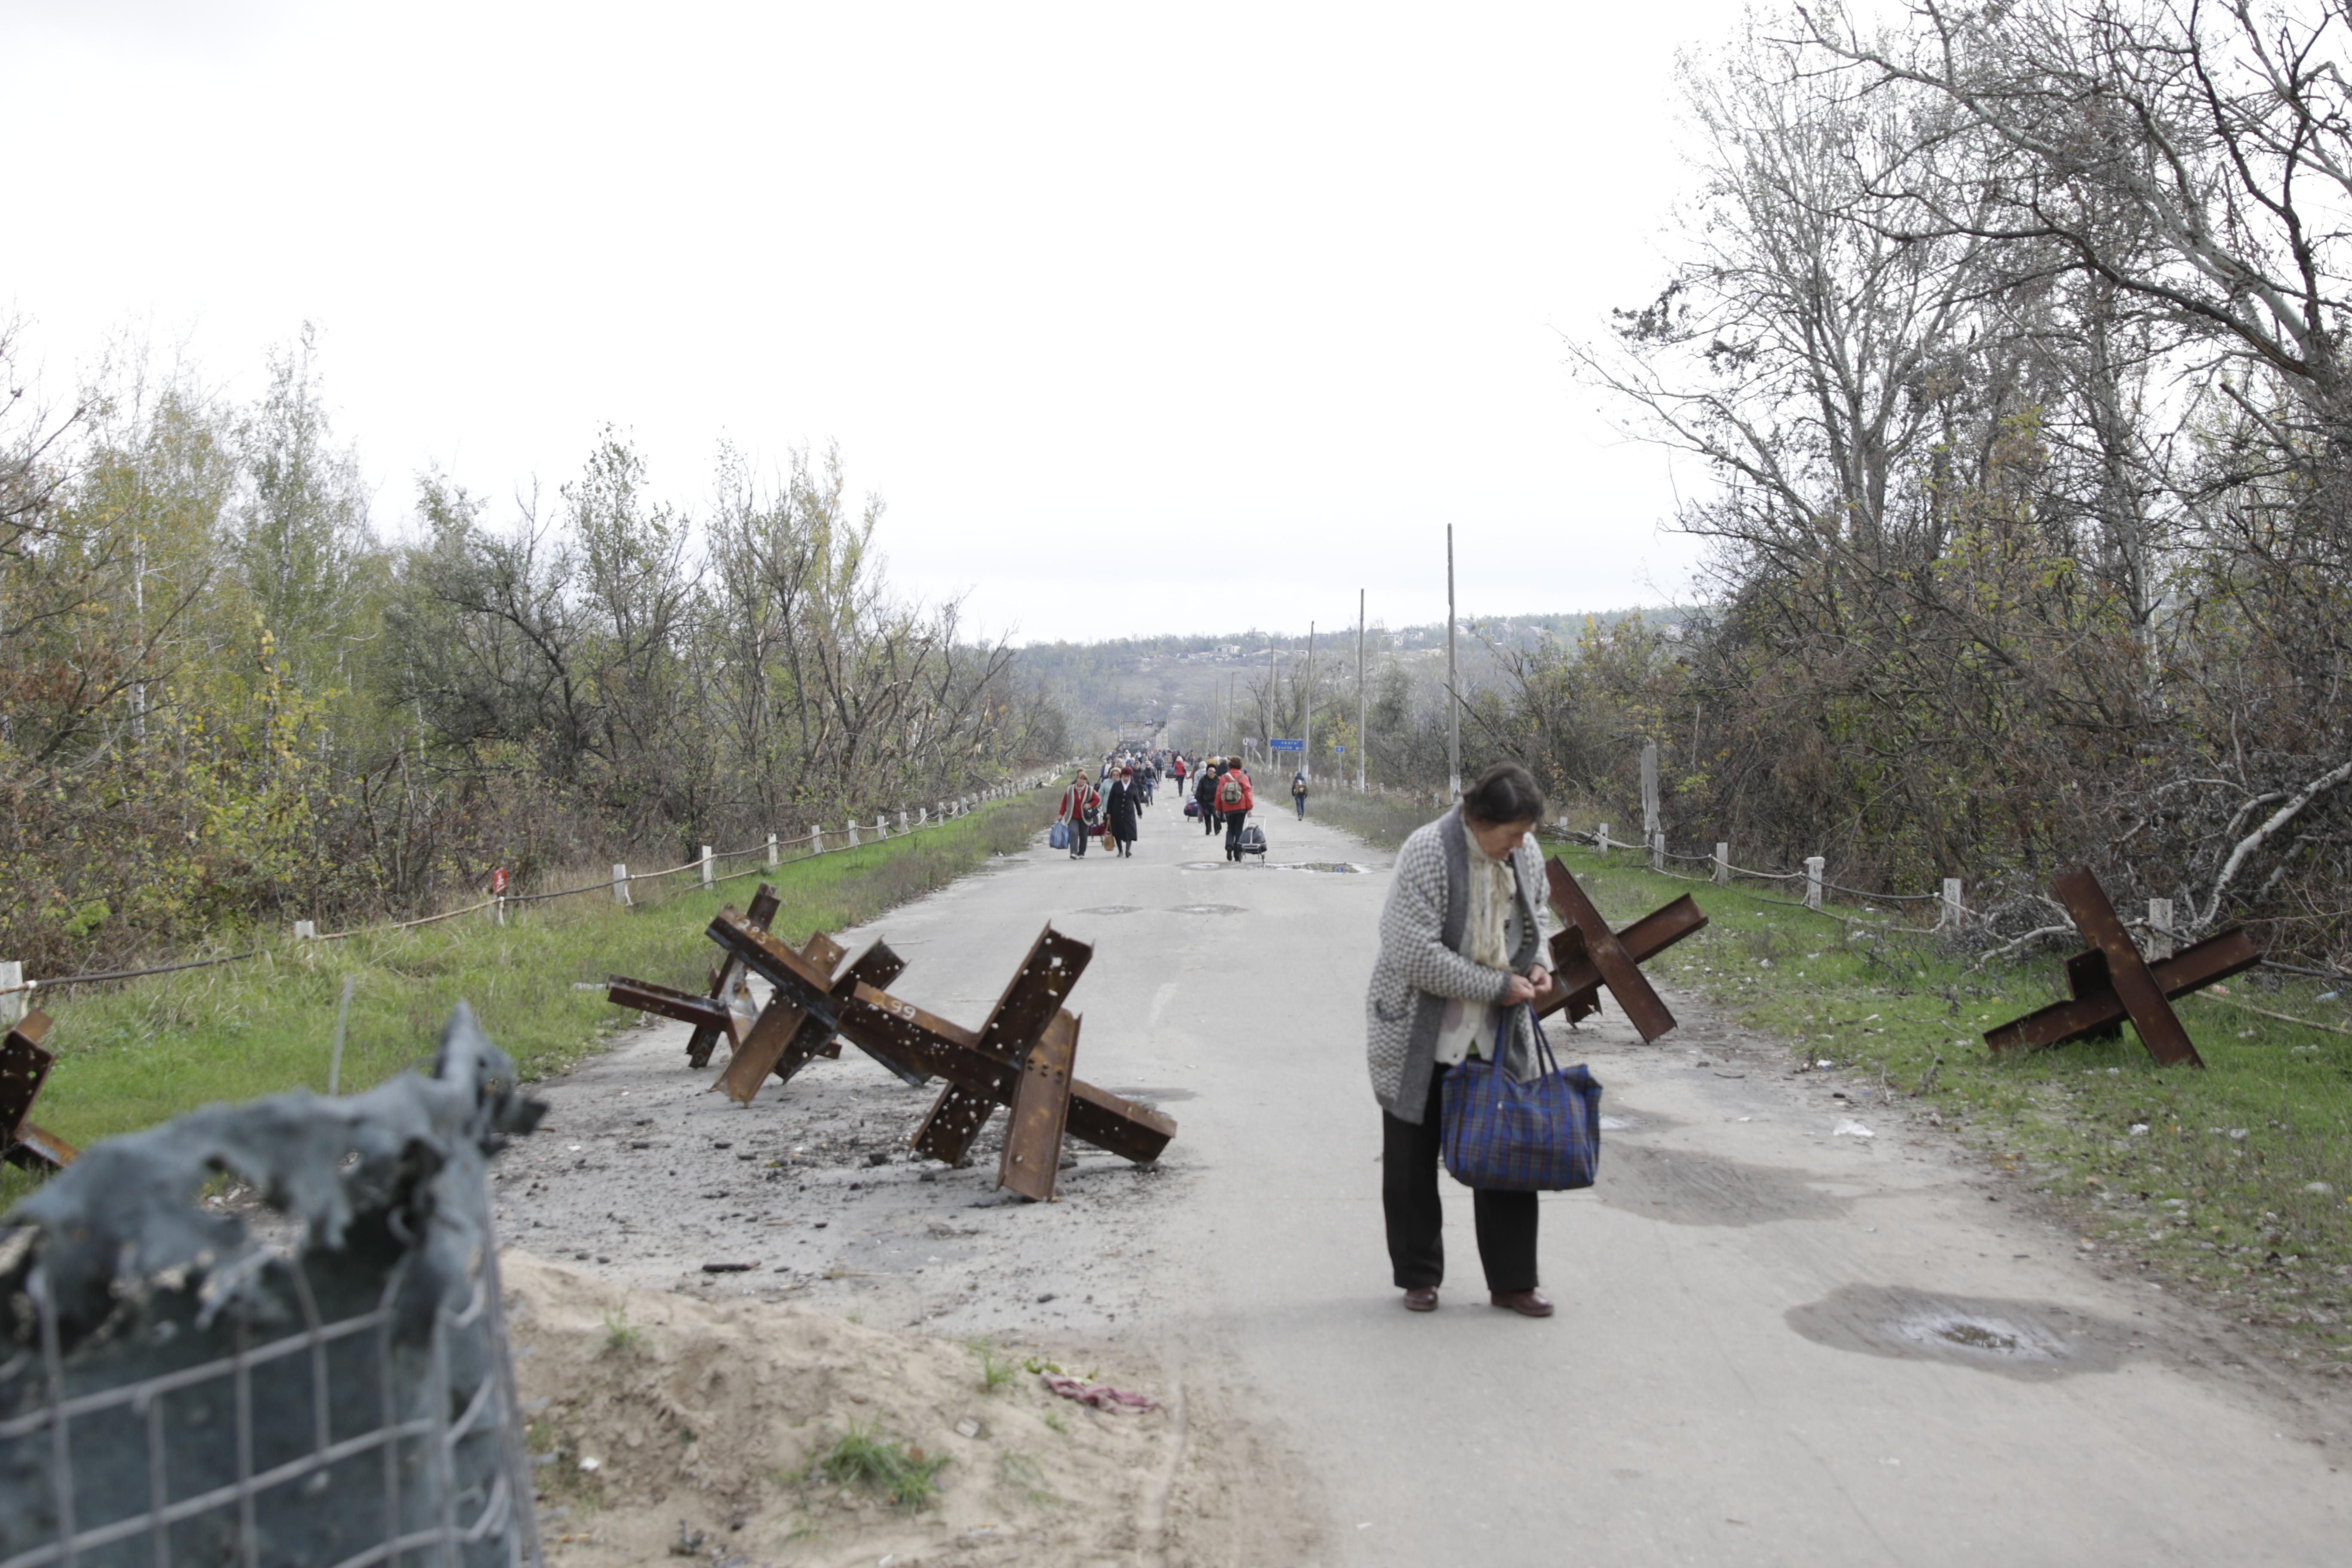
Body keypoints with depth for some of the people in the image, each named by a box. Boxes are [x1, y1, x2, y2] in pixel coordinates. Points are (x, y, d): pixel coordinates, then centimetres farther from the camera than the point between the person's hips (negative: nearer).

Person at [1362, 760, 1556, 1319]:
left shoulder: (1525, 854, 1)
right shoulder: (1429, 853, -21)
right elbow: (1416, 954, -25)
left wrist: (1535, 965, 0)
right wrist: (1497, 987, -20)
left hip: (1497, 1036, 5)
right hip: (1421, 1036, -5)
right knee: (1412, 1159, 8)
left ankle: (1512, 1281, 19)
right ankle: (1418, 1276, 24)